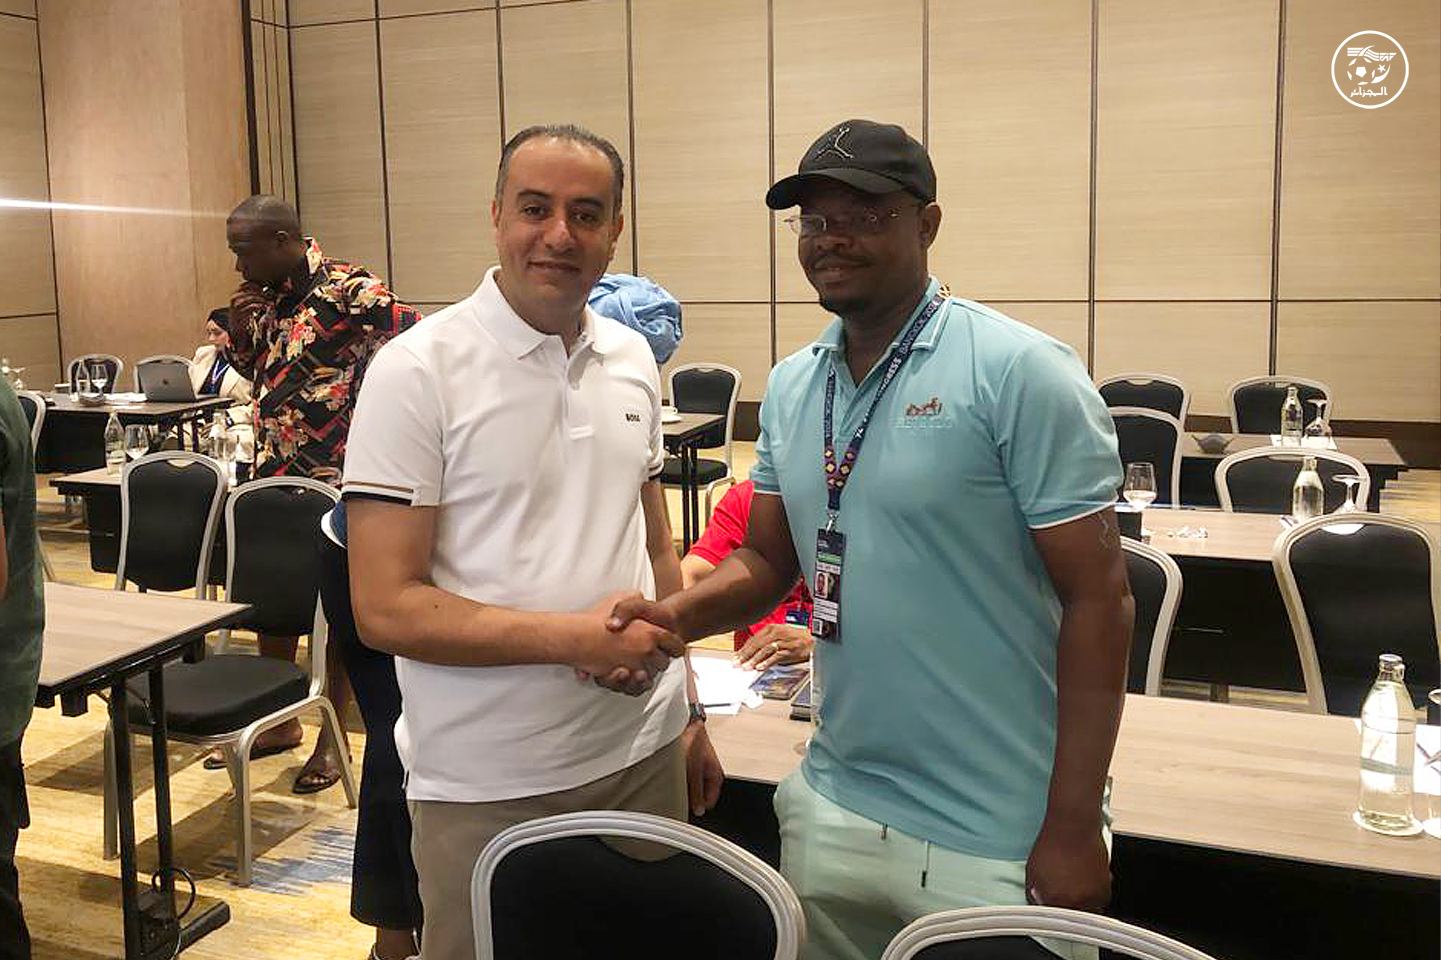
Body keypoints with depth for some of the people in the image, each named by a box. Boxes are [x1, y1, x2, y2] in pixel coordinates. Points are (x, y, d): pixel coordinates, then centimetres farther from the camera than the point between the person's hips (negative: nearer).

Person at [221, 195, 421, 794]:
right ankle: (279, 722, 32)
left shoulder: (348, 290, -14)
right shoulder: (267, 296, 9)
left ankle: (333, 738, 19)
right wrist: (240, 332, 1)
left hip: (336, 478, -7)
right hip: (273, 472, 8)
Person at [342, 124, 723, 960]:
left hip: (644, 754, 5)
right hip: (488, 791, -5)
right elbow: (386, 609, -15)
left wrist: (689, 708, 12)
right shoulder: (417, 371, -12)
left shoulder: (634, 360, 6)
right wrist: (577, 638, -20)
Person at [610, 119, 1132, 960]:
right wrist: (680, 615, -9)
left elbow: (1097, 597, -14)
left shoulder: (1019, 373, -14)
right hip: (835, 809, 6)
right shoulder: (790, 387, 5)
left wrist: (1075, 826, -14)